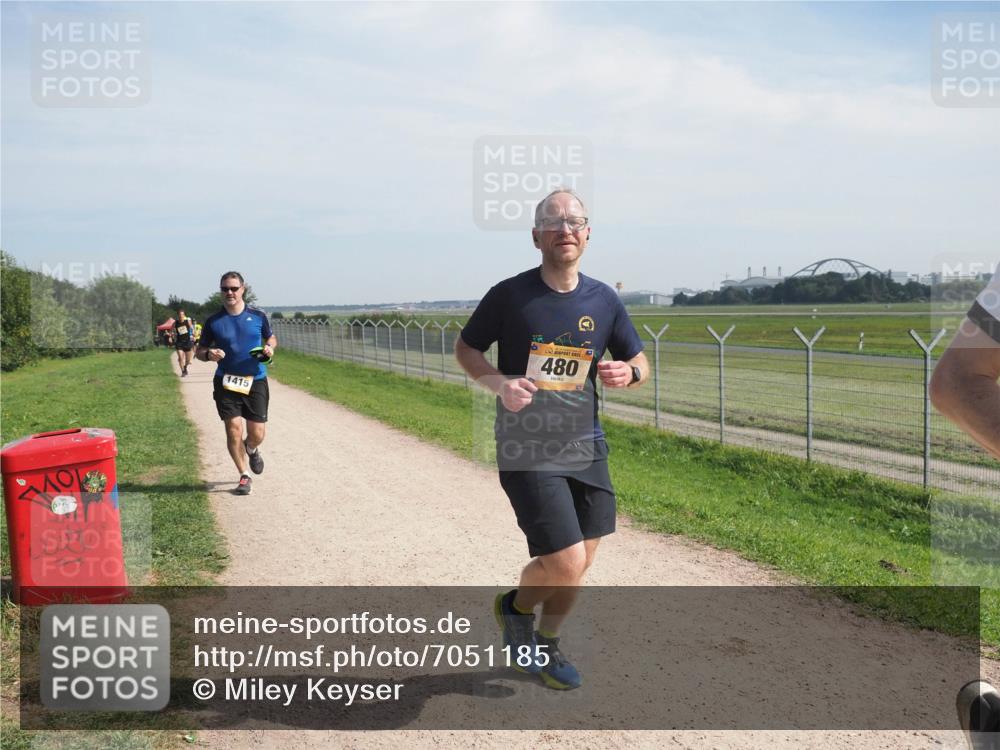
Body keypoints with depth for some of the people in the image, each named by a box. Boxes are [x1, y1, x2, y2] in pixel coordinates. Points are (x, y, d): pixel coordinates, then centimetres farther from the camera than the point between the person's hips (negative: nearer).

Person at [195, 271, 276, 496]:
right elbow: (199, 351, 7)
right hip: (226, 382, 0)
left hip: (256, 381, 0)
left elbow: (271, 337, 17)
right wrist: (209, 355, -16)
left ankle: (251, 450, 38)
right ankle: (244, 476, 11)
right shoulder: (213, 321, 0)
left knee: (257, 434, 0)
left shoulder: (258, 316, 1)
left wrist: (270, 347, -7)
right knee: (233, 429, -7)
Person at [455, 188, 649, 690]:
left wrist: (629, 373, -12)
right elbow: (465, 348, 1)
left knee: (579, 565, 13)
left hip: (585, 447, 5)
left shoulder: (603, 301, 2)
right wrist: (499, 383, -18)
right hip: (526, 450, -5)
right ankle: (515, 607, 21)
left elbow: (639, 362, 13)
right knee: (566, 562, -13)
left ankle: (545, 646, 39)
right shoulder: (510, 295, -9)